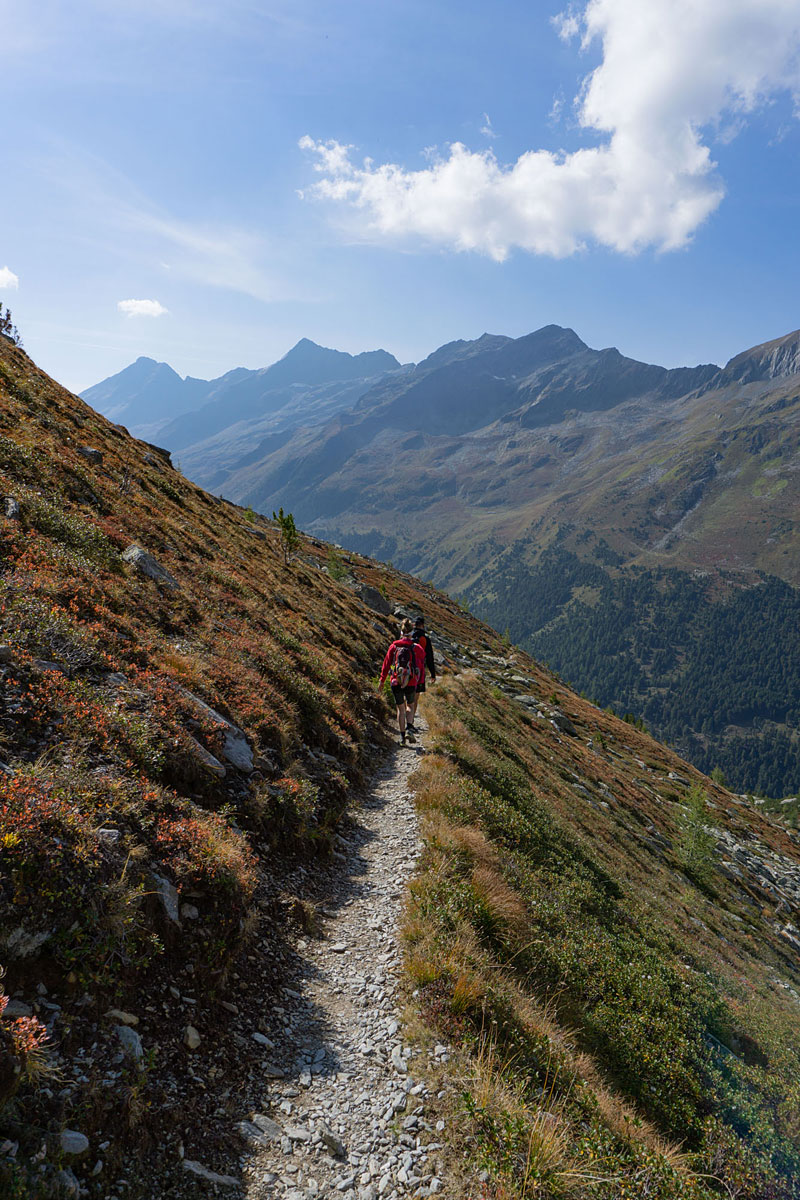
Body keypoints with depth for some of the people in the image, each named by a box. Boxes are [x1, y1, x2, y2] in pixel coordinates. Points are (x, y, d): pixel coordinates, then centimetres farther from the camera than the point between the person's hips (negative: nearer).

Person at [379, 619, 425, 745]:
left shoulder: (393, 646, -1)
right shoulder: (416, 648, -5)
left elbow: (386, 663, 3)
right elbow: (422, 660, 9)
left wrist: (382, 680, 11)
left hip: (395, 682, 1)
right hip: (411, 682, -1)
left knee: (400, 709, 15)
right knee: (410, 705, 21)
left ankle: (402, 736, 12)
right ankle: (408, 729, -1)